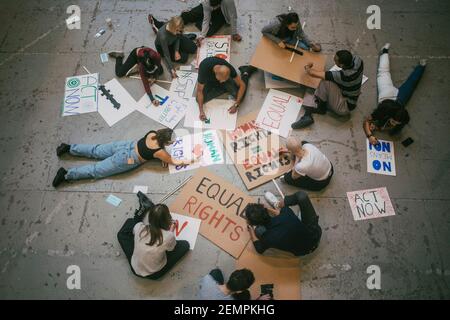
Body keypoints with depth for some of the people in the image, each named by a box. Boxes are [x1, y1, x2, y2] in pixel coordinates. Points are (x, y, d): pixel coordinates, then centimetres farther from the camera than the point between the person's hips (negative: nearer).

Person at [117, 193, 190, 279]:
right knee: (185, 244, 10)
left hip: (135, 269, 2)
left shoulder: (139, 227, -23)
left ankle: (142, 210, 31)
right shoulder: (168, 236, -29)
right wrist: (171, 231, 11)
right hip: (154, 275, -1)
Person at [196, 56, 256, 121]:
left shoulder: (229, 68, -34)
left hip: (224, 76, 0)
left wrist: (236, 105, -31)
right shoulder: (204, 69, -40)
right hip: (209, 81, 0)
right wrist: (201, 111, -38)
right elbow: (200, 90, -30)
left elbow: (242, 85, -25)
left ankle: (245, 74, 12)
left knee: (240, 96, -17)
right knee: (200, 99, -23)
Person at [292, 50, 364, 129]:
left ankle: (321, 109, -3)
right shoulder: (356, 59, -14)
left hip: (344, 107, -9)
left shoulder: (343, 76, -33)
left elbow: (312, 73, -26)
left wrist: (307, 68, -3)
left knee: (326, 82, -23)